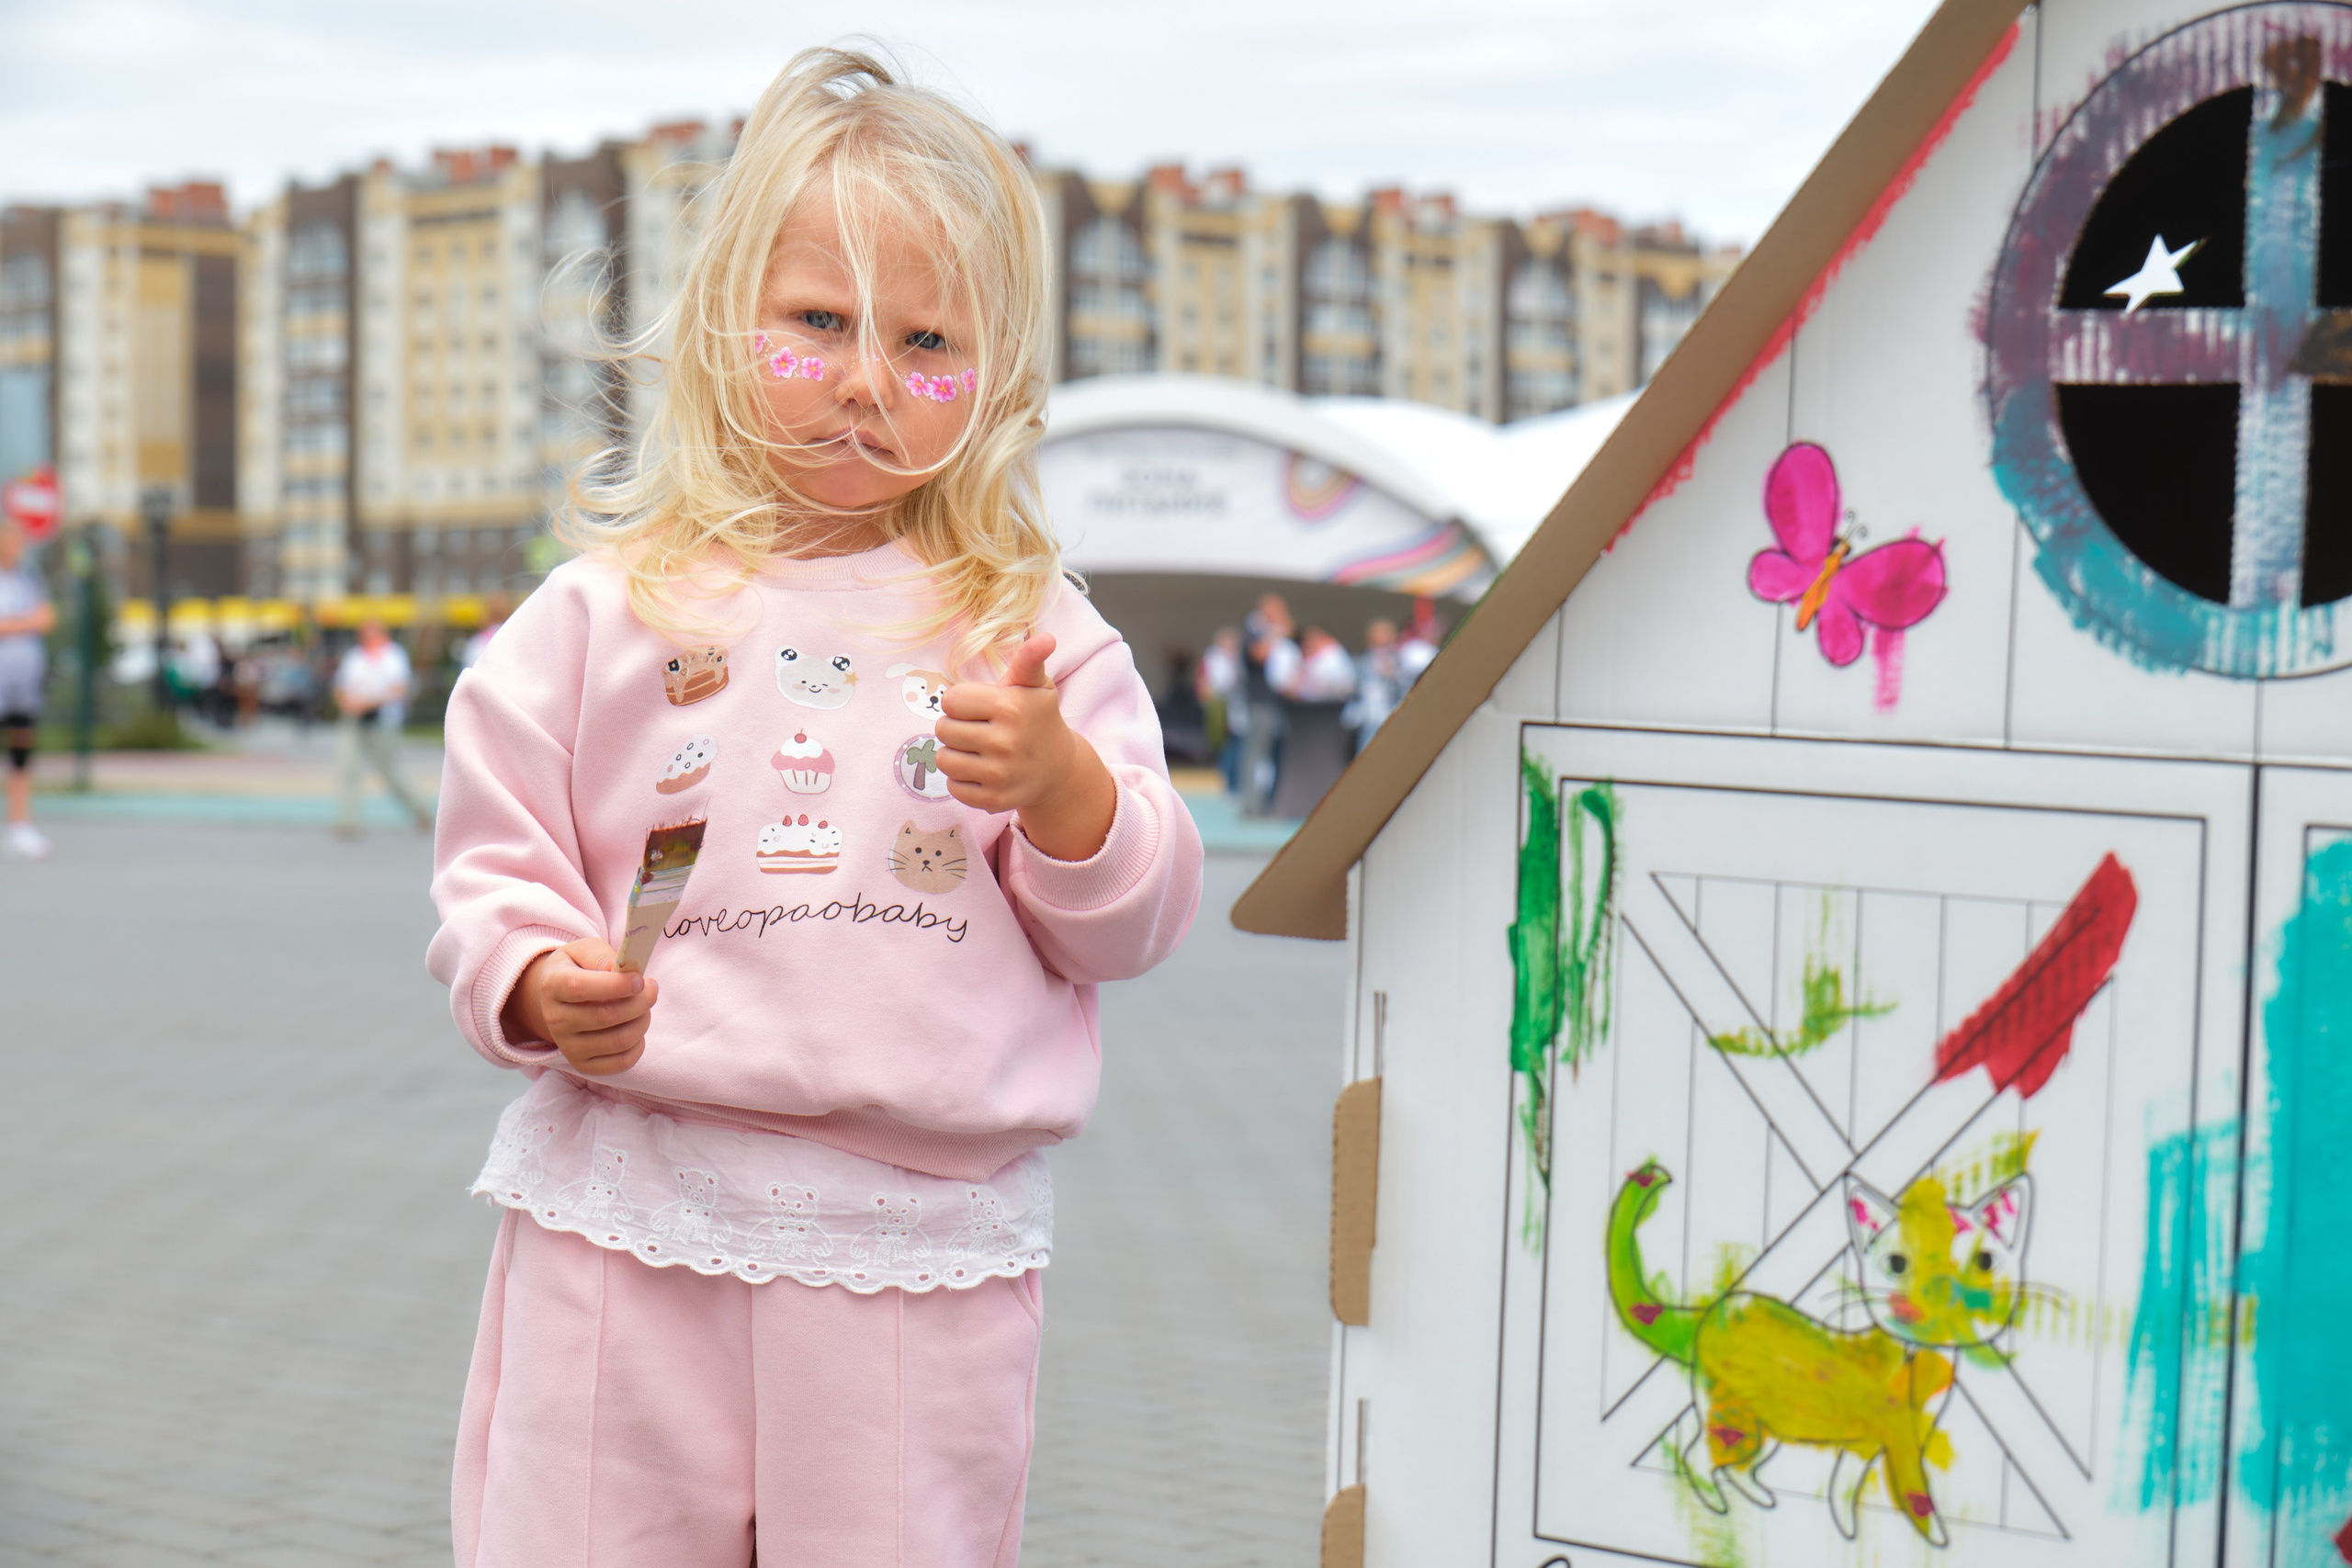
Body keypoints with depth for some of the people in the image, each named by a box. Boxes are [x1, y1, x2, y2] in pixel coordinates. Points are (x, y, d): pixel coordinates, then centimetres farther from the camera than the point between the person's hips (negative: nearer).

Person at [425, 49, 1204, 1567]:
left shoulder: (1034, 629, 6)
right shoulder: (608, 608, 5)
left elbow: (1135, 924, 4)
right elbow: (496, 857, 7)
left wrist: (1062, 782, -14)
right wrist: (541, 988, -12)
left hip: (924, 1238, 0)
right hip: (634, 1221, 0)